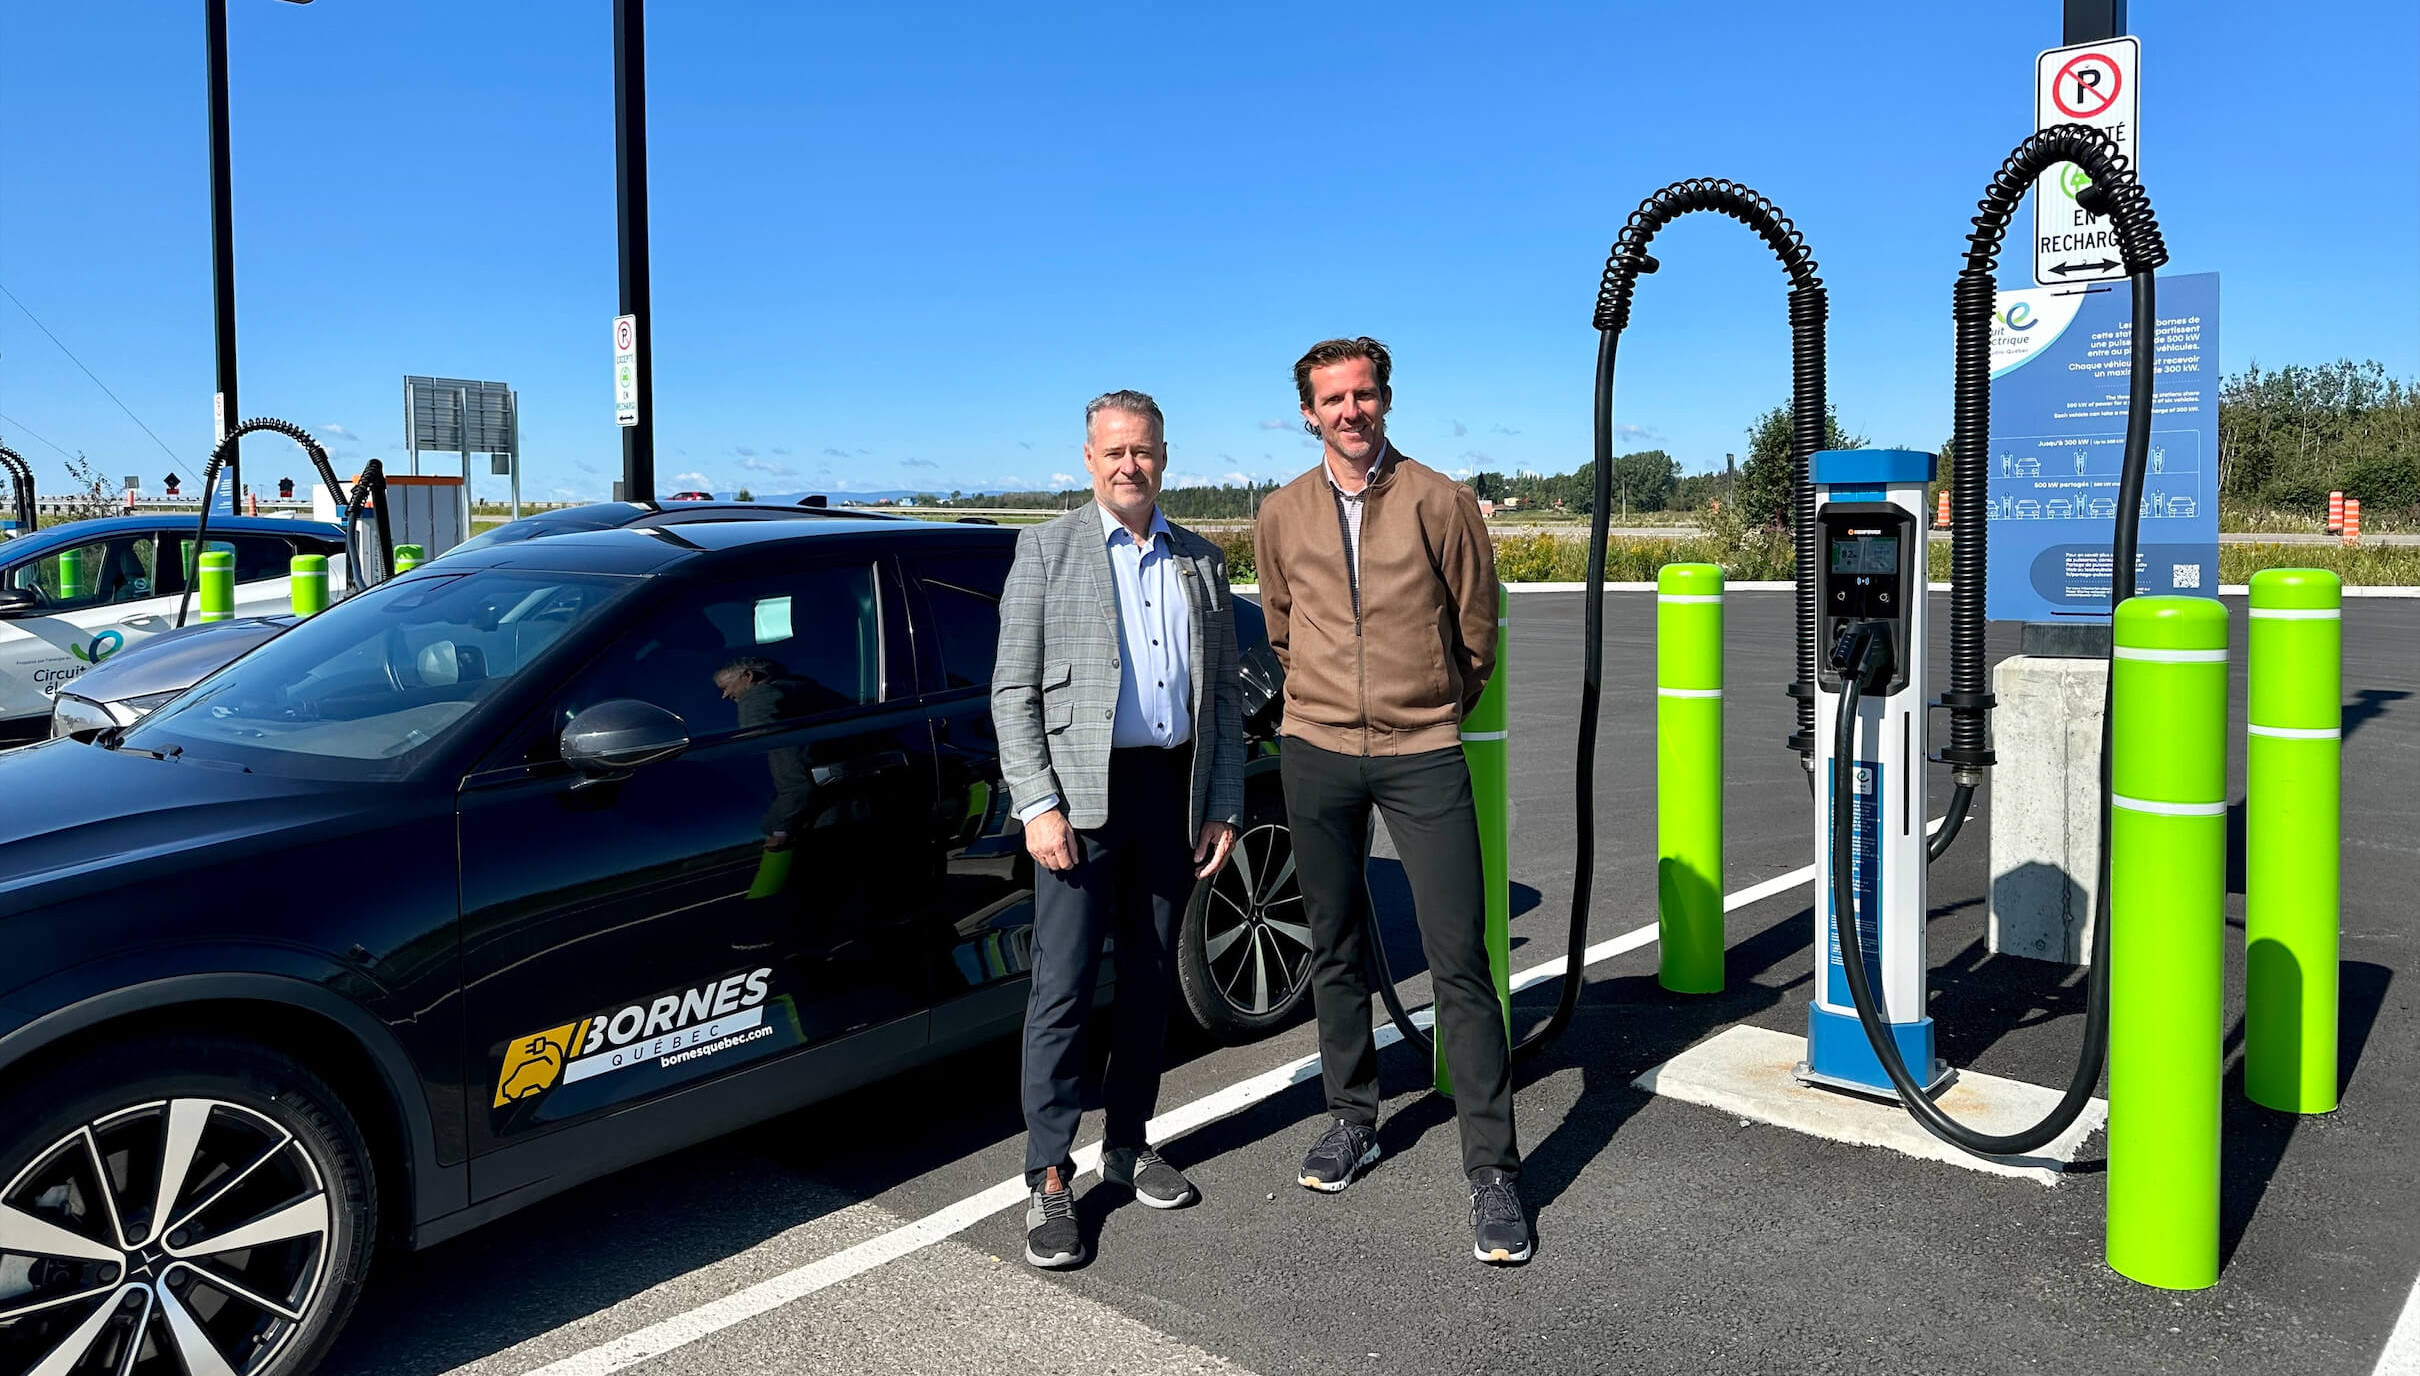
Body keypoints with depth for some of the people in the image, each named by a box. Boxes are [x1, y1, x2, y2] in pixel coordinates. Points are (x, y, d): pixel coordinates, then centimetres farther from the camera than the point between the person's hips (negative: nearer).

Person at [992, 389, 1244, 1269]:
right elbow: (1013, 690, -3)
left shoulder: (1201, 562, 13)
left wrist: (1224, 805, 5)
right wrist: (1037, 804, -12)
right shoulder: (1047, 550, 2)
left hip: (1173, 791, 4)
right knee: (1064, 986, -5)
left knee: (1151, 980, 12)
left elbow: (1225, 694, 13)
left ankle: (1127, 1146, 26)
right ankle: (1049, 1179, 4)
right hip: (1081, 795, -4)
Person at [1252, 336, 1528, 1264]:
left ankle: (1492, 1169, 5)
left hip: (1423, 756, -3)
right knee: (1336, 948, 13)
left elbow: (1476, 629, 6)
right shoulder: (1282, 515, 4)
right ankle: (1351, 1119, 30)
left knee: (1460, 960, -4)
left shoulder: (1441, 502, -4)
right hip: (1316, 753, 3)